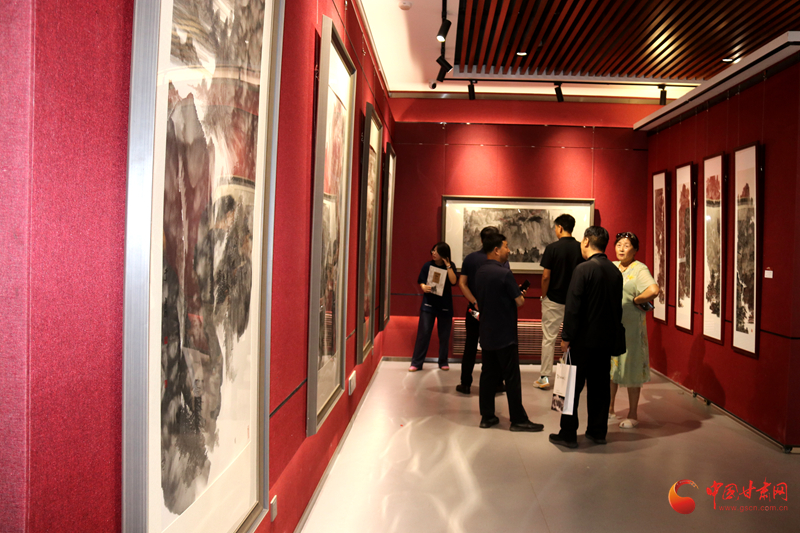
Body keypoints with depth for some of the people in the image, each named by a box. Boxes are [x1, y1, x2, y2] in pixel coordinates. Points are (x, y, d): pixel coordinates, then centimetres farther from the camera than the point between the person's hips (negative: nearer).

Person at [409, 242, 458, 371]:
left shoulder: (450, 266, -2)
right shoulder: (427, 266, 0)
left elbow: (453, 281, -18)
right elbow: (421, 282, 4)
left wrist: (447, 265, -18)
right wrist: (424, 287, -17)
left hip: (445, 306, 0)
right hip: (428, 304, 0)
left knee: (444, 335, 7)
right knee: (423, 333, -5)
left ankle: (443, 362, 22)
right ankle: (416, 363, 1)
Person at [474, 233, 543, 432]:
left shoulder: (480, 272, 7)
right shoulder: (504, 273, -18)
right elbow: (519, 302, -15)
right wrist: (519, 294, 8)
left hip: (486, 333, 8)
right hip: (504, 334, -8)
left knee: (488, 374, 12)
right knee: (512, 378, -1)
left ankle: (487, 416, 17)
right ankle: (518, 419, 6)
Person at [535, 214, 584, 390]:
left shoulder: (552, 248, -12)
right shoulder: (581, 248, -1)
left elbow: (546, 276, -13)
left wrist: (543, 295, 2)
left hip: (553, 299, -4)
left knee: (549, 338, 4)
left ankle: (545, 378, 8)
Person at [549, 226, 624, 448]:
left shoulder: (583, 269, -16)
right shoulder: (615, 271, 5)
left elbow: (573, 307, -17)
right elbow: (618, 306, 12)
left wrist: (566, 337, -11)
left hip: (584, 339, -6)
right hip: (607, 339, 7)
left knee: (573, 386, 3)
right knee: (600, 386, 14)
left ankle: (568, 434, 8)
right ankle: (598, 431, 23)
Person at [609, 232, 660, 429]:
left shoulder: (639, 269, -10)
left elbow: (654, 290, -27)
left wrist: (636, 300, -13)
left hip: (630, 326, -6)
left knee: (630, 368, 2)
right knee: (609, 366, 13)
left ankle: (633, 415, 15)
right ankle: (609, 409, 28)